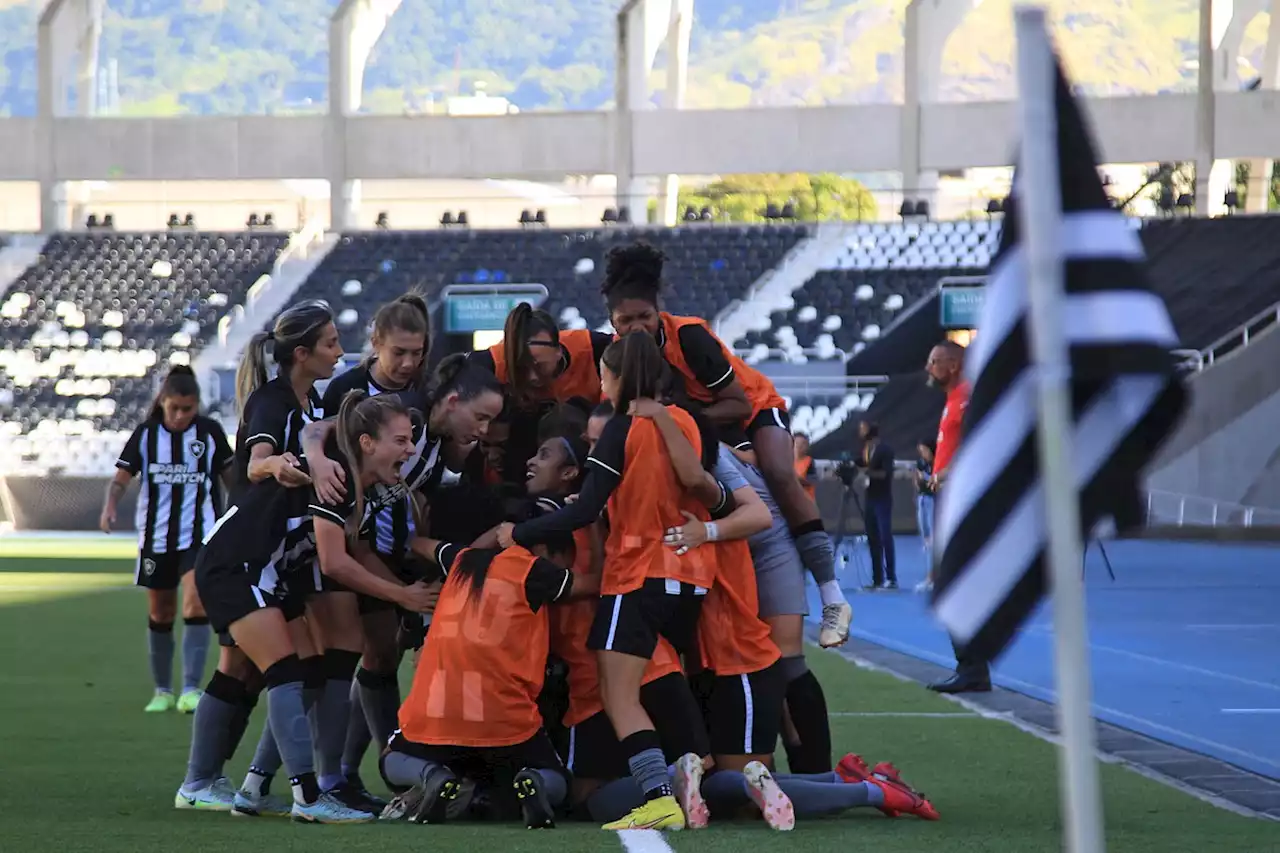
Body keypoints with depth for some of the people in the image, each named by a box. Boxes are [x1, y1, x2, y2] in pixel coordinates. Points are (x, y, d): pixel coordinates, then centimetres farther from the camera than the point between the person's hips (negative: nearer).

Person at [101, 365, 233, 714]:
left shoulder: (210, 432, -1)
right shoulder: (146, 434, -1)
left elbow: (230, 474, 11)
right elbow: (121, 478, -5)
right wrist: (110, 506, -24)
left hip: (199, 535, -2)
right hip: (156, 536, 2)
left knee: (196, 606, -17)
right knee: (160, 615, 9)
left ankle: (191, 690, -18)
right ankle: (162, 691, 22)